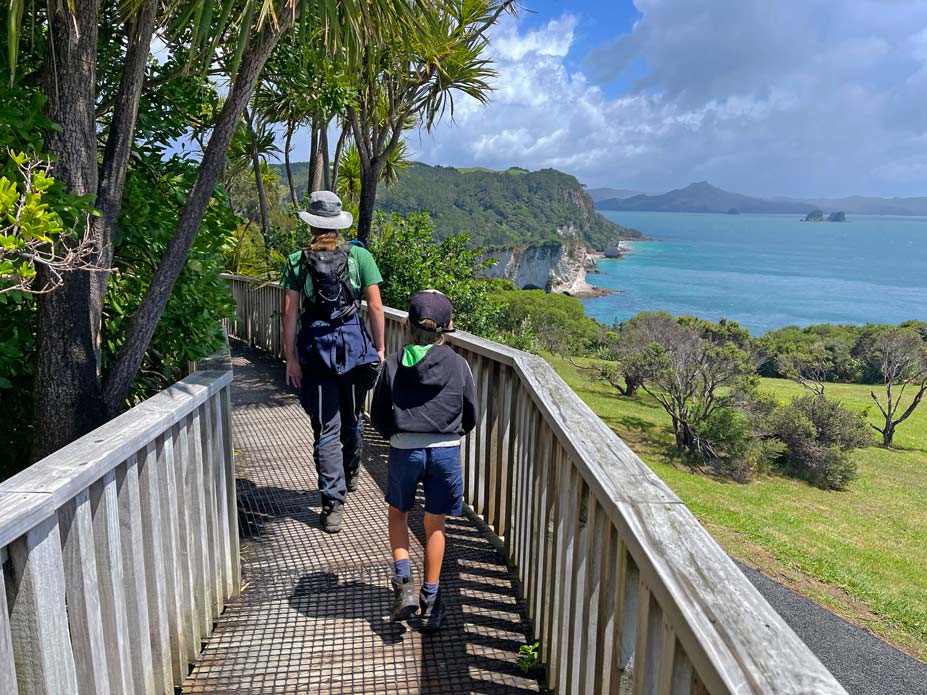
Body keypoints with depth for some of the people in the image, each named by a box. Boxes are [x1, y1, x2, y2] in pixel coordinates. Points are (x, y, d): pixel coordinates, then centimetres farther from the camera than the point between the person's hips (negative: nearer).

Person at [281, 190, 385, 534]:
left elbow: (289, 313, -4)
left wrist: (291, 359, 1)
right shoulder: (360, 255, -1)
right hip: (354, 342, 1)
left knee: (326, 428, 3)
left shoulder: (297, 260, 0)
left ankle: (334, 505, 1)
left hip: (315, 346, -1)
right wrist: (380, 348, 4)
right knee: (352, 418, 21)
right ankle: (350, 475, 44)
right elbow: (375, 306, -3)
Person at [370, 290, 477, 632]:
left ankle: (403, 582, 11)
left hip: (404, 450, 0)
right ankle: (430, 603, 23)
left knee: (398, 513, 24)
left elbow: (378, 417, 2)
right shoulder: (458, 365, -3)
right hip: (446, 450, 1)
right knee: (434, 526, 15)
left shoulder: (394, 364, -4)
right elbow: (471, 417, 6)